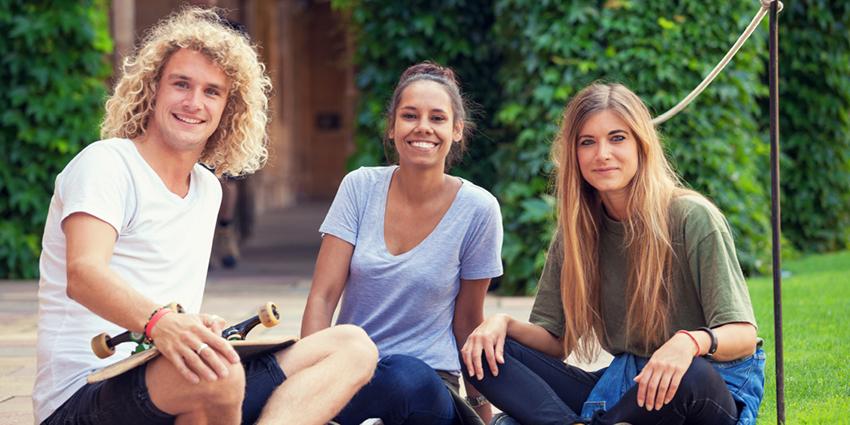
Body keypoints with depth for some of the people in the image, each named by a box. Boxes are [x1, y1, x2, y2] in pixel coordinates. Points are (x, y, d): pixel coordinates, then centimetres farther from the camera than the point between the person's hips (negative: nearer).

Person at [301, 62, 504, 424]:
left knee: (407, 376, -37)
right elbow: (322, 298, -4)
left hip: (429, 381, 0)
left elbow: (468, 321, 6)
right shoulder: (360, 187, 0)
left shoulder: (477, 210, -5)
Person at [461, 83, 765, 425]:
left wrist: (690, 342, -37)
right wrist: (504, 323, -14)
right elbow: (556, 342, 8)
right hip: (622, 386, 5)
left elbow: (743, 337, -14)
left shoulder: (692, 218, -10)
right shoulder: (576, 230, 6)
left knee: (691, 375, -41)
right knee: (484, 354, -9)